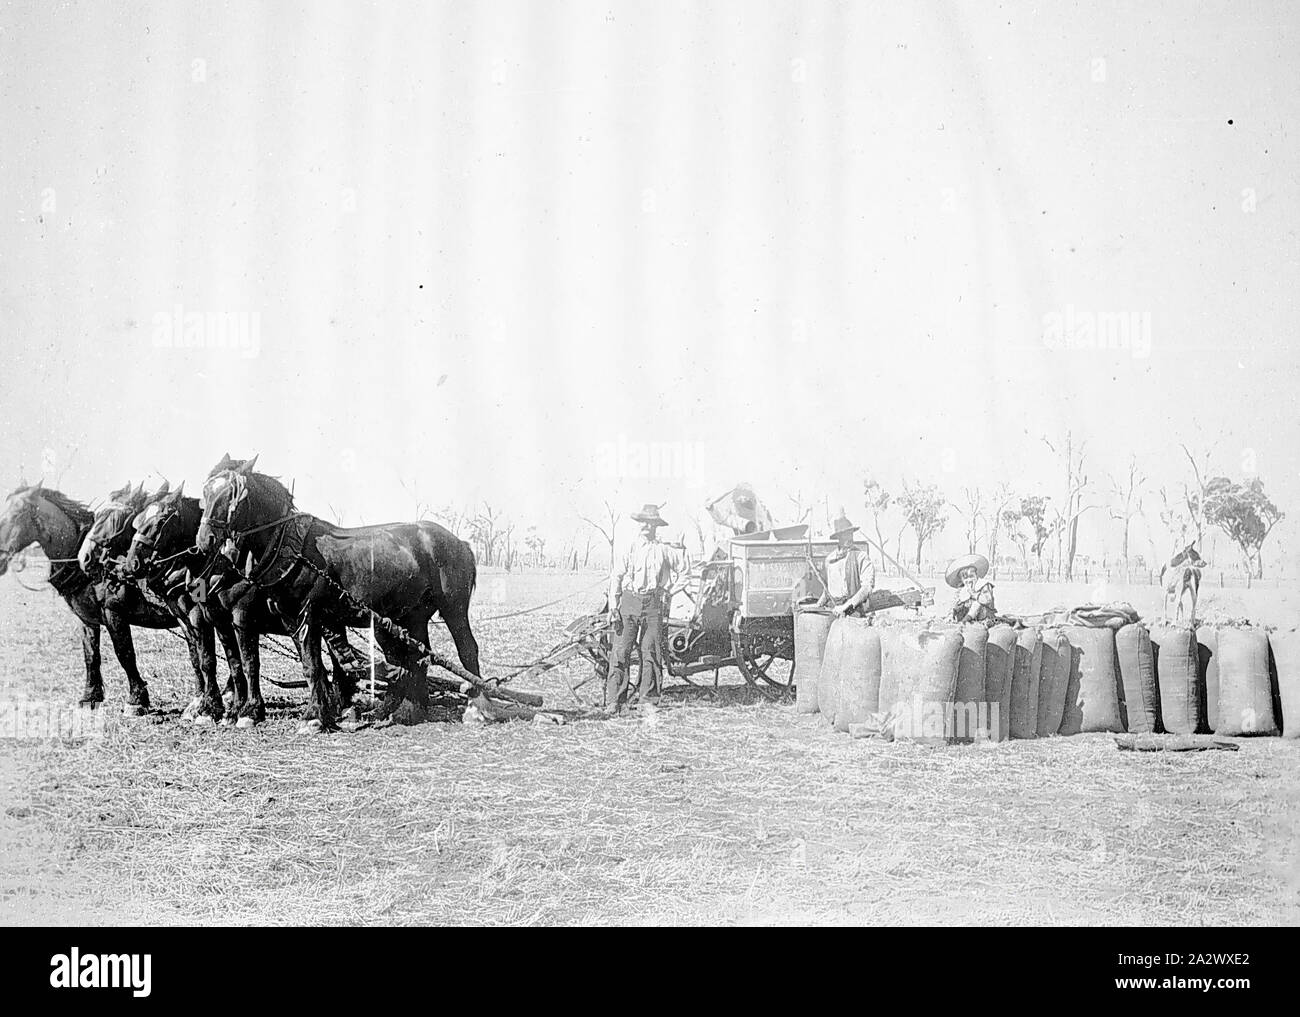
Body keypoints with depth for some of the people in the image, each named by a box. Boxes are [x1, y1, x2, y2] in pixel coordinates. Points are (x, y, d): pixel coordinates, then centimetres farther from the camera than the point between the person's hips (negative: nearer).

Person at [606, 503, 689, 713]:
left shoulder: (663, 549, 10)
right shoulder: (628, 546, 6)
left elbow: (684, 567, 25)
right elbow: (615, 576, 4)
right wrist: (613, 606, -3)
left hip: (653, 603, 1)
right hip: (629, 600, -1)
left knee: (651, 652, 1)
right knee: (621, 652, -5)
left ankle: (647, 698, 9)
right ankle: (614, 702, -3)